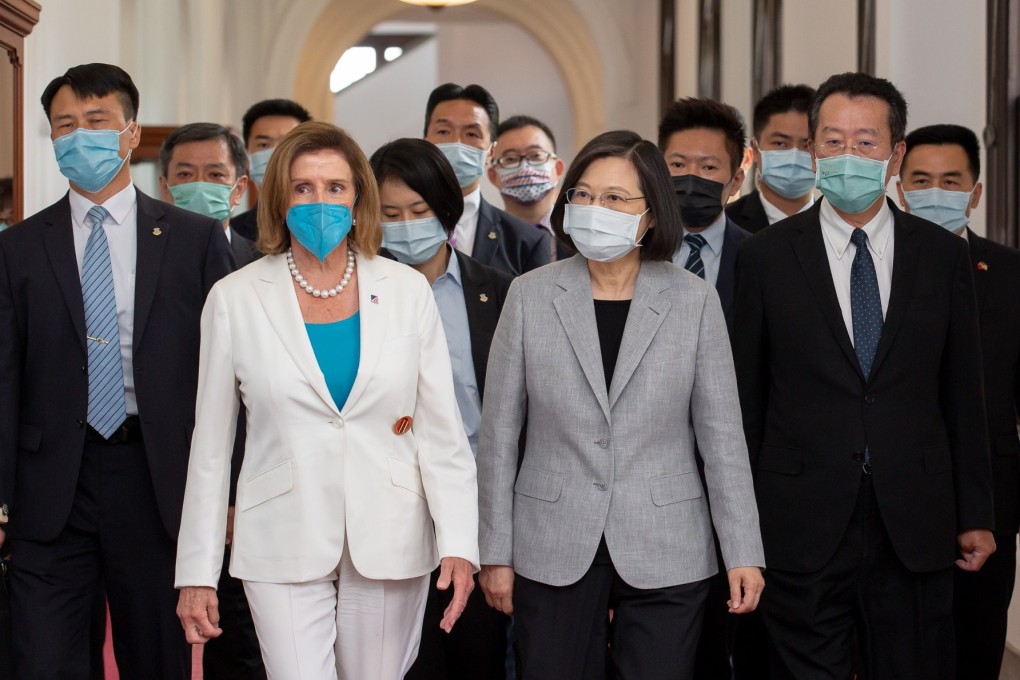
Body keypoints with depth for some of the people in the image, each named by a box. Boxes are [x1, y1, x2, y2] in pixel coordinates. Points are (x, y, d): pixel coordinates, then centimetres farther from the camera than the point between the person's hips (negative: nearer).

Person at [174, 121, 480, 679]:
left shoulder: (406, 289, 3)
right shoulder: (235, 299, 1)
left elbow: (441, 430, 1)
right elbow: (210, 447, 4)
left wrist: (458, 543, -10)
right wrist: (197, 571, 3)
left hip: (389, 543, 1)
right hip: (284, 545, -1)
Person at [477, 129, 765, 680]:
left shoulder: (694, 300, 0)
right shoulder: (530, 295, 1)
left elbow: (721, 435, 1)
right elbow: (499, 434, 3)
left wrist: (743, 552, -2)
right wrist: (495, 551, 1)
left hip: (665, 555, 0)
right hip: (553, 554, 1)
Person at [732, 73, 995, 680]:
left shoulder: (943, 254, 6)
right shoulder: (768, 257, 2)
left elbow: (963, 395, 8)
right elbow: (746, 397, 3)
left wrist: (976, 515, 6)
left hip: (915, 527, 1)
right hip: (803, 529, -1)